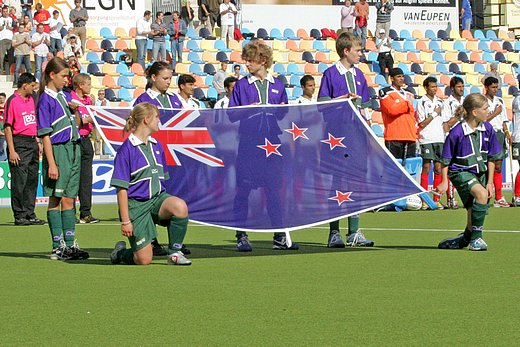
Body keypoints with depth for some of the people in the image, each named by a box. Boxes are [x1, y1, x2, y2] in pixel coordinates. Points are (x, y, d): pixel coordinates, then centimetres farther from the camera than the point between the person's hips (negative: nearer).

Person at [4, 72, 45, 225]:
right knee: (19, 181, -6)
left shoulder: (31, 99, 14)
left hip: (32, 142, 8)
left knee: (32, 180, 10)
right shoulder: (13, 101, -10)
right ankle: (19, 216, -2)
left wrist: (38, 142, 17)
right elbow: (8, 127, -13)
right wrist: (11, 151, -17)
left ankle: (30, 214, 17)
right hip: (19, 143, -8)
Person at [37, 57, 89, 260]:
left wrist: (75, 110, 2)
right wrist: (51, 163, -18)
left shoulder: (64, 96, 13)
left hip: (73, 150, 7)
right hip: (58, 150, -7)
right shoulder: (46, 99, -8)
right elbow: (45, 134, -12)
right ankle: (58, 247, 0)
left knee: (69, 200, 9)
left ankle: (70, 244, 13)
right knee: (55, 199, -2)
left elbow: (77, 125, 24)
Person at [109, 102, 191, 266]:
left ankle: (174, 252, -14)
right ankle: (120, 251, 25)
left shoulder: (157, 145, 11)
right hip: (136, 204, -5)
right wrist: (125, 220, -13)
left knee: (180, 206, -31)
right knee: (144, 260, -9)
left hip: (157, 197, 5)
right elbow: (122, 188, -10)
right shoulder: (127, 149, -9)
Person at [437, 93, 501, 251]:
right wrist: (444, 182, -7)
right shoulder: (457, 133, -17)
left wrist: (490, 182, 3)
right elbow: (446, 159, -6)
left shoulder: (487, 129, -3)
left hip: (480, 173, 6)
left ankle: (464, 239, 30)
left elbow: (491, 157, 6)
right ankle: (476, 238, -20)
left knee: (474, 212, 3)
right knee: (481, 194, -30)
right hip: (461, 173, -6)